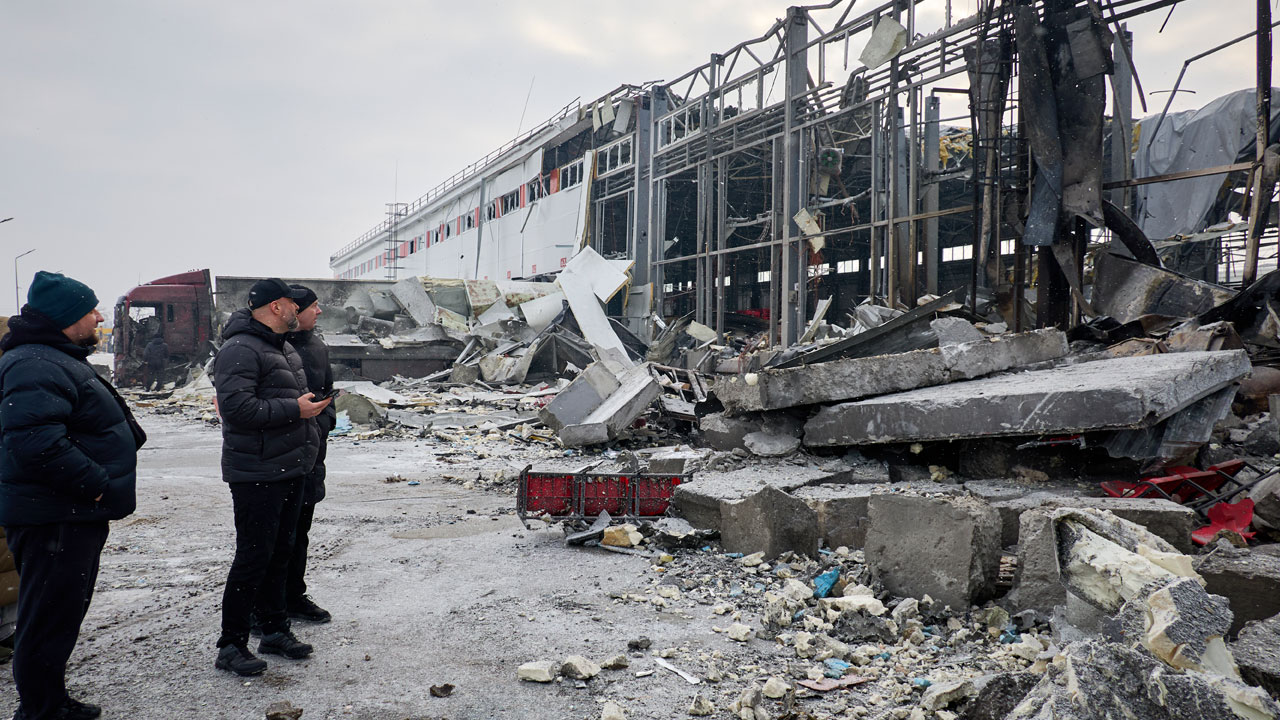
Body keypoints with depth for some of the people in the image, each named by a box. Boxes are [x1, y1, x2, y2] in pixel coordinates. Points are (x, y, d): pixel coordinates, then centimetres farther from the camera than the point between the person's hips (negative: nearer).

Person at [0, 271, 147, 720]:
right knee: (50, 619, 0)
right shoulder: (36, 366, -20)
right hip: (53, 520, -11)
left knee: (65, 613, 21)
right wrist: (98, 485, -24)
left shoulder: (61, 360, 17)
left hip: (77, 514, 11)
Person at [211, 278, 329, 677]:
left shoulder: (284, 347, 17)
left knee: (280, 551, 16)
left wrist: (310, 407, 16)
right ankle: (231, 645, 6)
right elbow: (235, 407, -26)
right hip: (256, 475, -10)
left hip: (290, 470, 10)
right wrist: (294, 409, -22)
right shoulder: (240, 350, -15)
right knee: (253, 556, -5)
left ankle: (275, 629, 28)